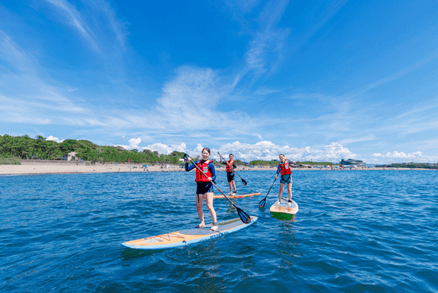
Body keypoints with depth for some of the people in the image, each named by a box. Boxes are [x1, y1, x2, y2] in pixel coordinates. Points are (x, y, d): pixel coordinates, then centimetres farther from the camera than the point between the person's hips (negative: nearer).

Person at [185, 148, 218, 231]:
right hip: (199, 186, 5)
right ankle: (202, 223, 30)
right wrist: (187, 162, -9)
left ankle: (215, 224, 1)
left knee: (209, 206, -10)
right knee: (198, 207, 11)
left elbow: (214, 176, -6)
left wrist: (211, 178, -27)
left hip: (208, 185, -5)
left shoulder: (210, 164, -3)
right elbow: (187, 169, 8)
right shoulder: (197, 162, 11)